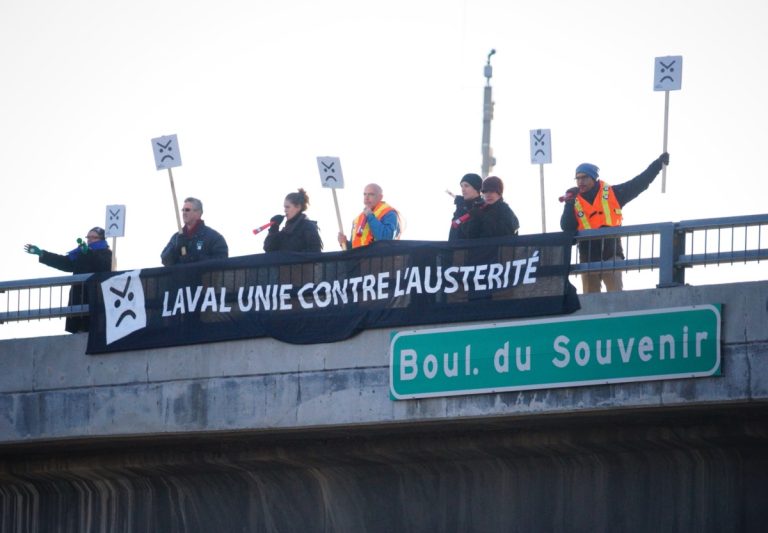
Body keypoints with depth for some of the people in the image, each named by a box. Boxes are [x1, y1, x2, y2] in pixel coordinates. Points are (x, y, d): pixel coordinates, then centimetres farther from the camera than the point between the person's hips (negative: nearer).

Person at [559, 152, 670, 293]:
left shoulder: (612, 194, 2)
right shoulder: (575, 202, 5)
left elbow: (639, 183, 3)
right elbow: (567, 228, -4)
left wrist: (658, 163, 1)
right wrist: (569, 204, -14)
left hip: (611, 255, -2)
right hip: (588, 259, 2)